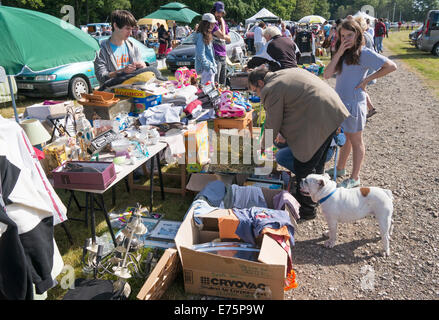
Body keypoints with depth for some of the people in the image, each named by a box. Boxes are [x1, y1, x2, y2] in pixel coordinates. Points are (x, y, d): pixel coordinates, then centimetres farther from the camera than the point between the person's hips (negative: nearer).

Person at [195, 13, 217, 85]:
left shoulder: (208, 35, 17)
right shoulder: (201, 36, -13)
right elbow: (201, 55, -19)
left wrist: (214, 64, 16)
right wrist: (209, 66, -19)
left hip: (211, 67, 10)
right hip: (206, 68, -10)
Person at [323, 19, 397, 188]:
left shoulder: (364, 53, -11)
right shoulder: (342, 54, 9)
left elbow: (391, 66, -15)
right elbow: (326, 75, -5)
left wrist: (367, 79, -14)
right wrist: (339, 53, -11)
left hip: (354, 103, -6)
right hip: (340, 101, 7)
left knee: (356, 141, 5)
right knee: (344, 138, 19)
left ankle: (355, 178, 16)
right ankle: (340, 169, 34)